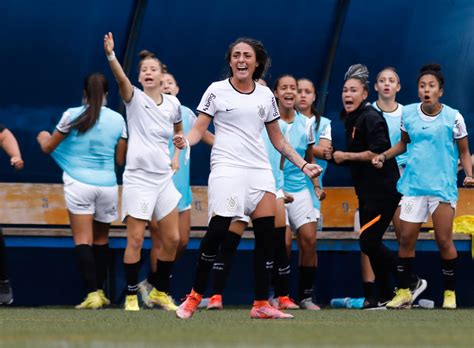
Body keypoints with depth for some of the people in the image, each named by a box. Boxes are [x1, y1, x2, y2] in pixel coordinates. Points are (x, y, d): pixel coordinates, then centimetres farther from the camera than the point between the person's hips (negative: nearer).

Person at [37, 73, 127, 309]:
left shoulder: (72, 115, -3)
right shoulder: (117, 120, 3)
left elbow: (48, 147, 7)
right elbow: (120, 160, 10)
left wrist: (43, 137, 30)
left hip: (78, 182, -3)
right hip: (107, 184, 3)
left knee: (83, 241, -5)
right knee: (101, 240, 18)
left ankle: (92, 294, -17)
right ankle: (99, 291, 26)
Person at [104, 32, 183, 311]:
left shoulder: (173, 104, 6)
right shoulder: (135, 99, -6)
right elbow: (122, 79, -27)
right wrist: (111, 56, -44)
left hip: (164, 178, 4)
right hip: (138, 178, -4)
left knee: (172, 239, 4)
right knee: (136, 239, -6)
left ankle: (160, 291, 20)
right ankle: (131, 296, 2)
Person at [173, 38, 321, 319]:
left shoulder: (266, 95, 13)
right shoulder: (217, 90, 2)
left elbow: (277, 139, 19)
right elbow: (199, 129, -1)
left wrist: (302, 164, 12)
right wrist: (186, 141, -23)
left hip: (260, 170, 4)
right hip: (227, 168, -4)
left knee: (267, 234, -3)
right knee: (217, 230, -14)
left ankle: (261, 304, 3)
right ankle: (196, 296, 0)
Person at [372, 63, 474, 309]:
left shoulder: (453, 117, -4)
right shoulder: (408, 113, 4)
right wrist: (384, 156, 7)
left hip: (443, 186, -3)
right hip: (414, 185, 3)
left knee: (444, 241, -2)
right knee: (406, 238, 0)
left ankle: (450, 293, 11)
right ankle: (403, 292, 10)